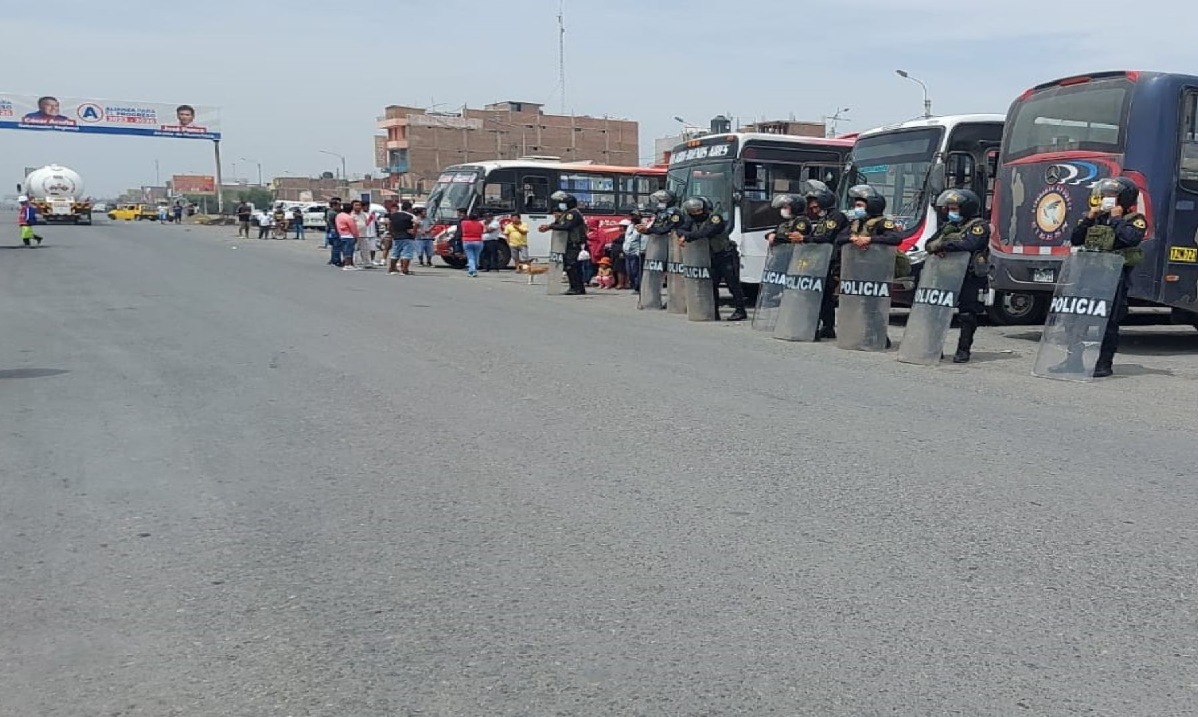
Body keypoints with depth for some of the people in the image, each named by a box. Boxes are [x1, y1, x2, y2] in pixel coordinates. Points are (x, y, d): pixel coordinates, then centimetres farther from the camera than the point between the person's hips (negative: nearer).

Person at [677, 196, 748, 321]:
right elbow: (680, 231, -5)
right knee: (711, 284, 6)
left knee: (733, 283, -6)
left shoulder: (715, 218, -18)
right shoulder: (692, 220, 5)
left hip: (726, 256, -7)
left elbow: (706, 232, -34)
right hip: (711, 258, 7)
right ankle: (714, 312, 12)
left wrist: (688, 236, -35)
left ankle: (740, 311, -1)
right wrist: (687, 236, -29)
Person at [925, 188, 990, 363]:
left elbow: (969, 244, -24)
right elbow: (929, 243, 10)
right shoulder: (948, 226, 18)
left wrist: (945, 245, -24)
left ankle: (963, 350, 2)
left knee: (967, 314, -4)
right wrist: (937, 246, -14)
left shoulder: (978, 226, -4)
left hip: (970, 278, -6)